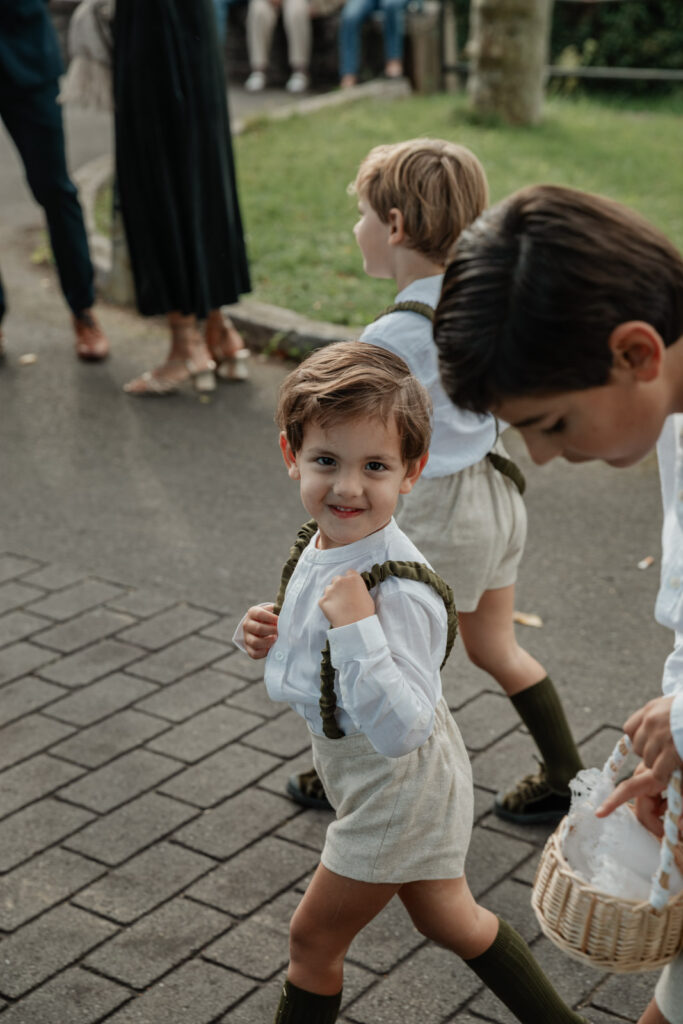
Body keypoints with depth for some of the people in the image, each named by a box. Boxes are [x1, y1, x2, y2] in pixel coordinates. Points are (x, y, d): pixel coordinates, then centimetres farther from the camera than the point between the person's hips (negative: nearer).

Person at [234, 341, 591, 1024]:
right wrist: (268, 637, -8)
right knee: (447, 919, 28)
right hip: (377, 782, 9)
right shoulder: (323, 544, -6)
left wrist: (356, 627, -43)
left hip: (396, 795, -9)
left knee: (312, 939, 11)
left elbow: (401, 730, -38)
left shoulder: (400, 592, -34)